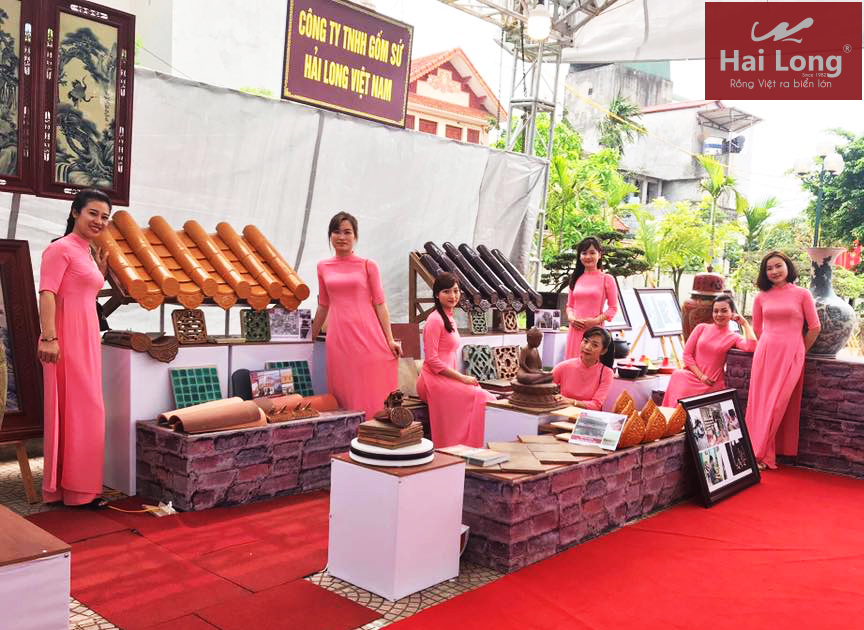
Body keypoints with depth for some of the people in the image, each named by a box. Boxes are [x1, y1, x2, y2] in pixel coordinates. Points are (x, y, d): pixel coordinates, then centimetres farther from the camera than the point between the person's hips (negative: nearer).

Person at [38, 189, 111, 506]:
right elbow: (47, 293, -18)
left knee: (83, 408, 14)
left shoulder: (88, 251, 18)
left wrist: (102, 268, 14)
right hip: (66, 336, -9)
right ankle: (75, 488, 4)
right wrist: (49, 337, -26)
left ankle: (75, 483, 26)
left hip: (87, 335, 9)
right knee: (75, 408, -5)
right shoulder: (61, 248, -9)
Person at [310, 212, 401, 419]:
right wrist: (311, 337, 23)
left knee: (370, 392, 1)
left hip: (367, 335, -2)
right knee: (343, 393, 4)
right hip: (339, 337, 2)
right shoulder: (323, 267, 9)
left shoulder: (368, 265, 1)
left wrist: (390, 340, -4)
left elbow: (380, 304, 1)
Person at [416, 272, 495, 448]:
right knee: (481, 398, -19)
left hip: (447, 379, 9)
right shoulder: (435, 320, -11)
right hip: (434, 380, -8)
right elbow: (432, 360, -16)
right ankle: (470, 446, -12)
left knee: (489, 398, -7)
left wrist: (461, 378, 7)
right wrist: (462, 378, -14)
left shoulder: (449, 319, 19)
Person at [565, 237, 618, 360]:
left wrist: (596, 320, -13)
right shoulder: (576, 279, 13)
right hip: (575, 330, 4)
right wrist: (570, 318, -2)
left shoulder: (607, 279, 1)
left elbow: (613, 307, 0)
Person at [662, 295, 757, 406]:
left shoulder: (734, 337, 8)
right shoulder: (702, 328, 12)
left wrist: (745, 323, -1)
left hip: (713, 384, -2)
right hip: (692, 376, 2)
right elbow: (687, 354, 7)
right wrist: (701, 375, -5)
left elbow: (751, 347, -14)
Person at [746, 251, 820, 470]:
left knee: (778, 404, -3)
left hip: (791, 356, -2)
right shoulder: (761, 297, 7)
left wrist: (799, 351, 9)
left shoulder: (802, 294, 0)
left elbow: (814, 327, 4)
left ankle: (759, 452, 4)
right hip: (765, 353, 2)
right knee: (761, 402, 1)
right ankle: (762, 454, 9)